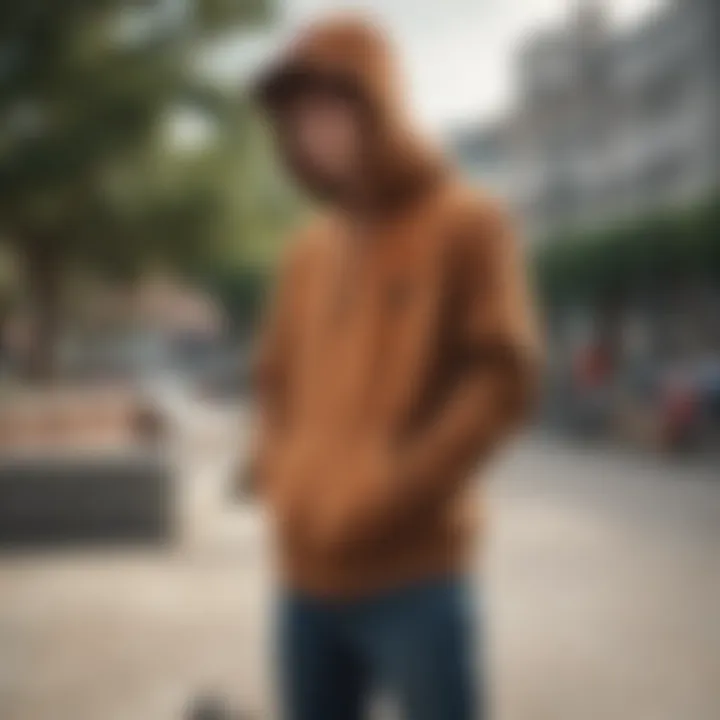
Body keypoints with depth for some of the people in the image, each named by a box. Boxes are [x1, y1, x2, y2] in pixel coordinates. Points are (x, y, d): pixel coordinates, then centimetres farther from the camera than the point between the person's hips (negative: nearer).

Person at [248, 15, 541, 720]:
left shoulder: (467, 223, -1)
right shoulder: (308, 251, 15)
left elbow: (504, 378, -9)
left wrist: (390, 489, -15)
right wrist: (277, 470, 4)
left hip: (415, 574, -5)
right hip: (308, 574, 6)